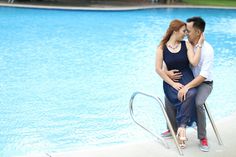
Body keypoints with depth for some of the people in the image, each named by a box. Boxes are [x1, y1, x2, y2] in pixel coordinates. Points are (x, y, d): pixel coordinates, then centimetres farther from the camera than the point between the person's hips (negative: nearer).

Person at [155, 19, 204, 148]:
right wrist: (173, 84, -12)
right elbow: (158, 69, -5)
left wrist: (199, 44, -10)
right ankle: (182, 127, -21)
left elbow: (194, 62, -8)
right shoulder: (162, 48, 1)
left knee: (191, 93, -34)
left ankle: (181, 127, -30)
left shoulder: (186, 45, 6)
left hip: (187, 77, 1)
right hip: (171, 81, -1)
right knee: (184, 98, -32)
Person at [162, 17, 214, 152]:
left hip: (204, 83, -6)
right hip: (189, 81, 6)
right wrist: (168, 72, -22)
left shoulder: (207, 49, -22)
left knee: (198, 103, -32)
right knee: (169, 97, -12)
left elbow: (203, 76, -29)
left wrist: (187, 87, -40)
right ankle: (174, 129, 6)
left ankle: (203, 138, -14)